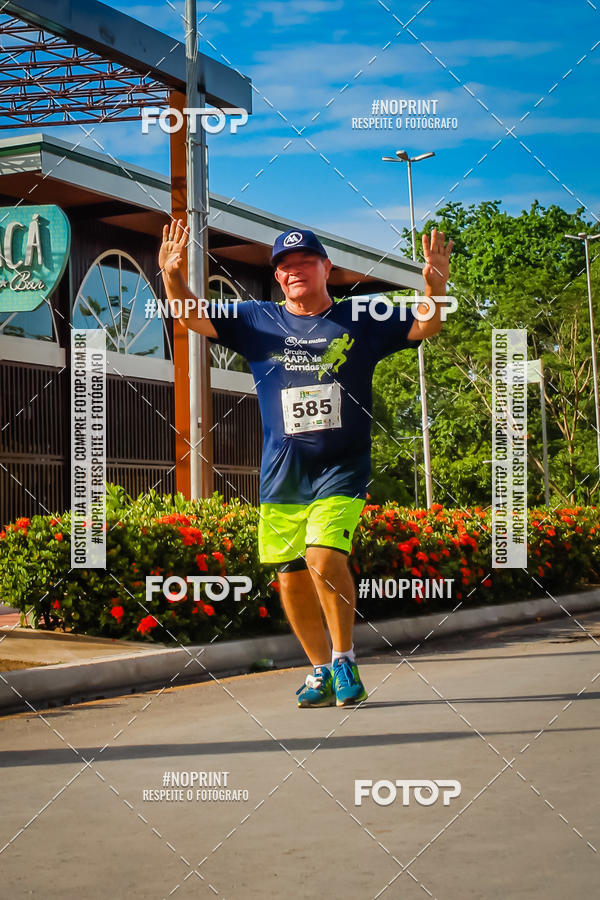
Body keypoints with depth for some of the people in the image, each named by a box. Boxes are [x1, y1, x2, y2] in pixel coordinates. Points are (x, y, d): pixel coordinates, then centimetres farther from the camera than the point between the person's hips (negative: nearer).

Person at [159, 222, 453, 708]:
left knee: (325, 557, -22)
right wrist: (173, 276, -14)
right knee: (291, 575, 6)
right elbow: (194, 318, 5)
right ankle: (322, 670, 23)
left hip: (341, 469, -3)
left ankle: (344, 659, -3)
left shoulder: (362, 321, 5)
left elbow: (426, 326, 1)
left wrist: (435, 284, -18)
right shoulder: (257, 321, 9)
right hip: (281, 474, 3)